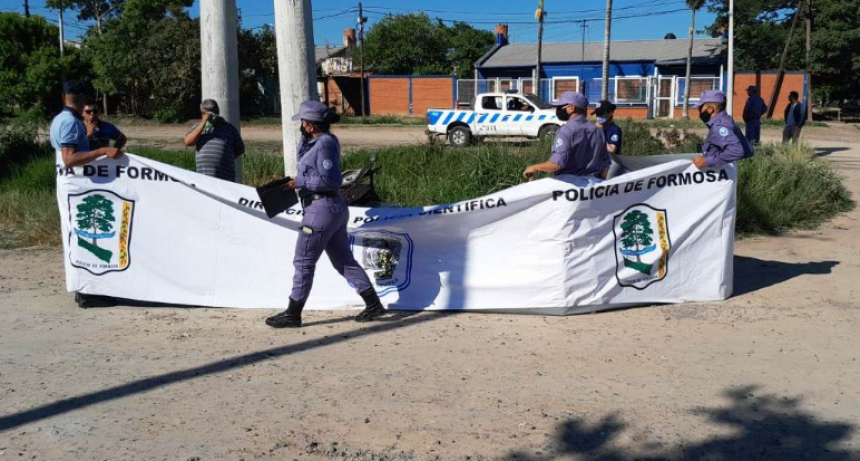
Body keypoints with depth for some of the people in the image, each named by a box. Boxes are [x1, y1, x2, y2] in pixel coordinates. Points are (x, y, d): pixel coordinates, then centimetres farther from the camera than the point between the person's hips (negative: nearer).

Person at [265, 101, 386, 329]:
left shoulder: (325, 143, -15)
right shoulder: (320, 141, 14)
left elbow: (330, 180, -19)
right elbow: (303, 160, 24)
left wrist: (301, 181, -13)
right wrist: (305, 136, 12)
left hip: (322, 208, -10)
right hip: (334, 208, 10)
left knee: (303, 262, -2)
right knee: (344, 261, 13)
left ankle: (292, 314, 7)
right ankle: (373, 304, 14)